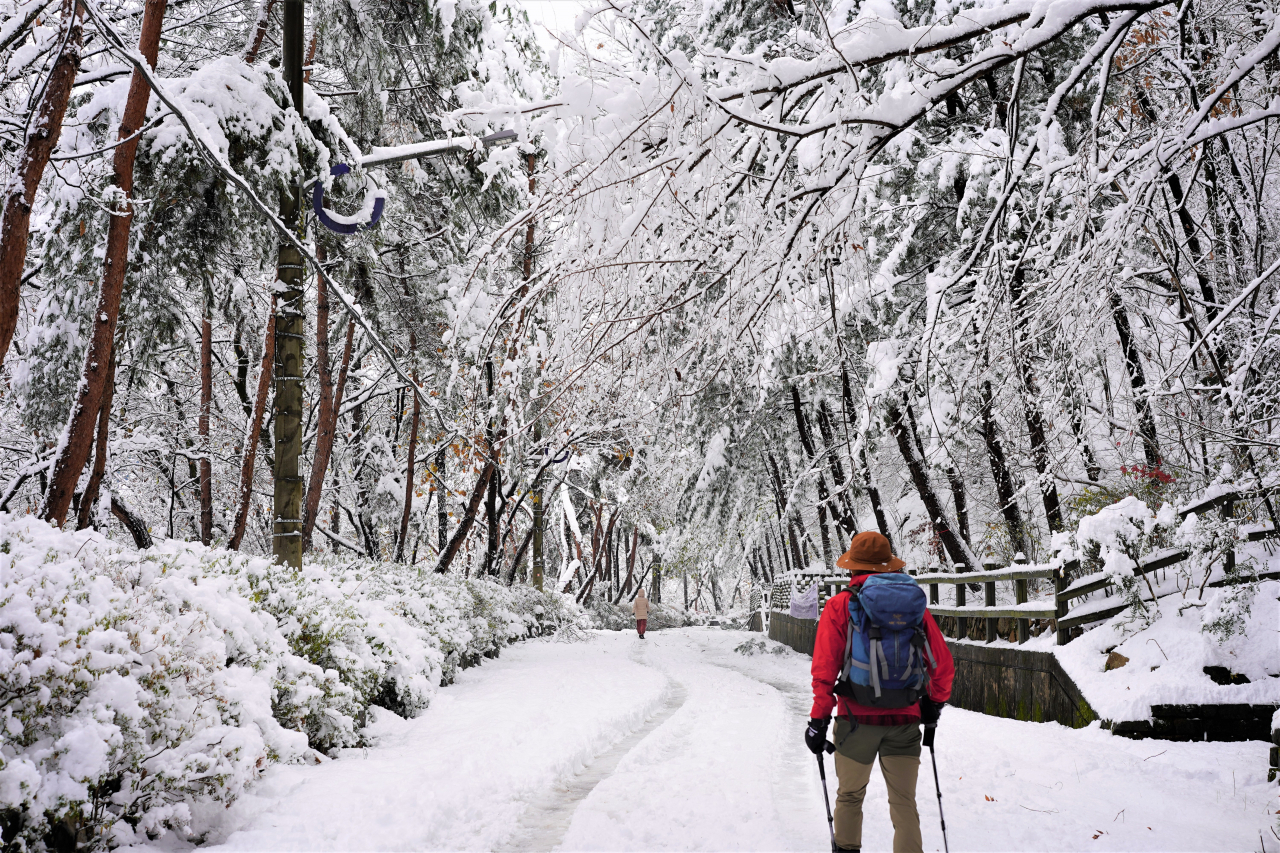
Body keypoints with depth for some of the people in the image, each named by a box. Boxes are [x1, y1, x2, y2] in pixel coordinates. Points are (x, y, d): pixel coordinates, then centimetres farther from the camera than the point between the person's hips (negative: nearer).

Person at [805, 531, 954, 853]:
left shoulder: (840, 605, -4)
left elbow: (825, 667, -9)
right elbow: (943, 664, 8)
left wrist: (819, 718, -4)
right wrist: (935, 702, 24)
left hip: (857, 719, -1)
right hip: (905, 719, 1)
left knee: (850, 796, 17)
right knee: (904, 804, 8)